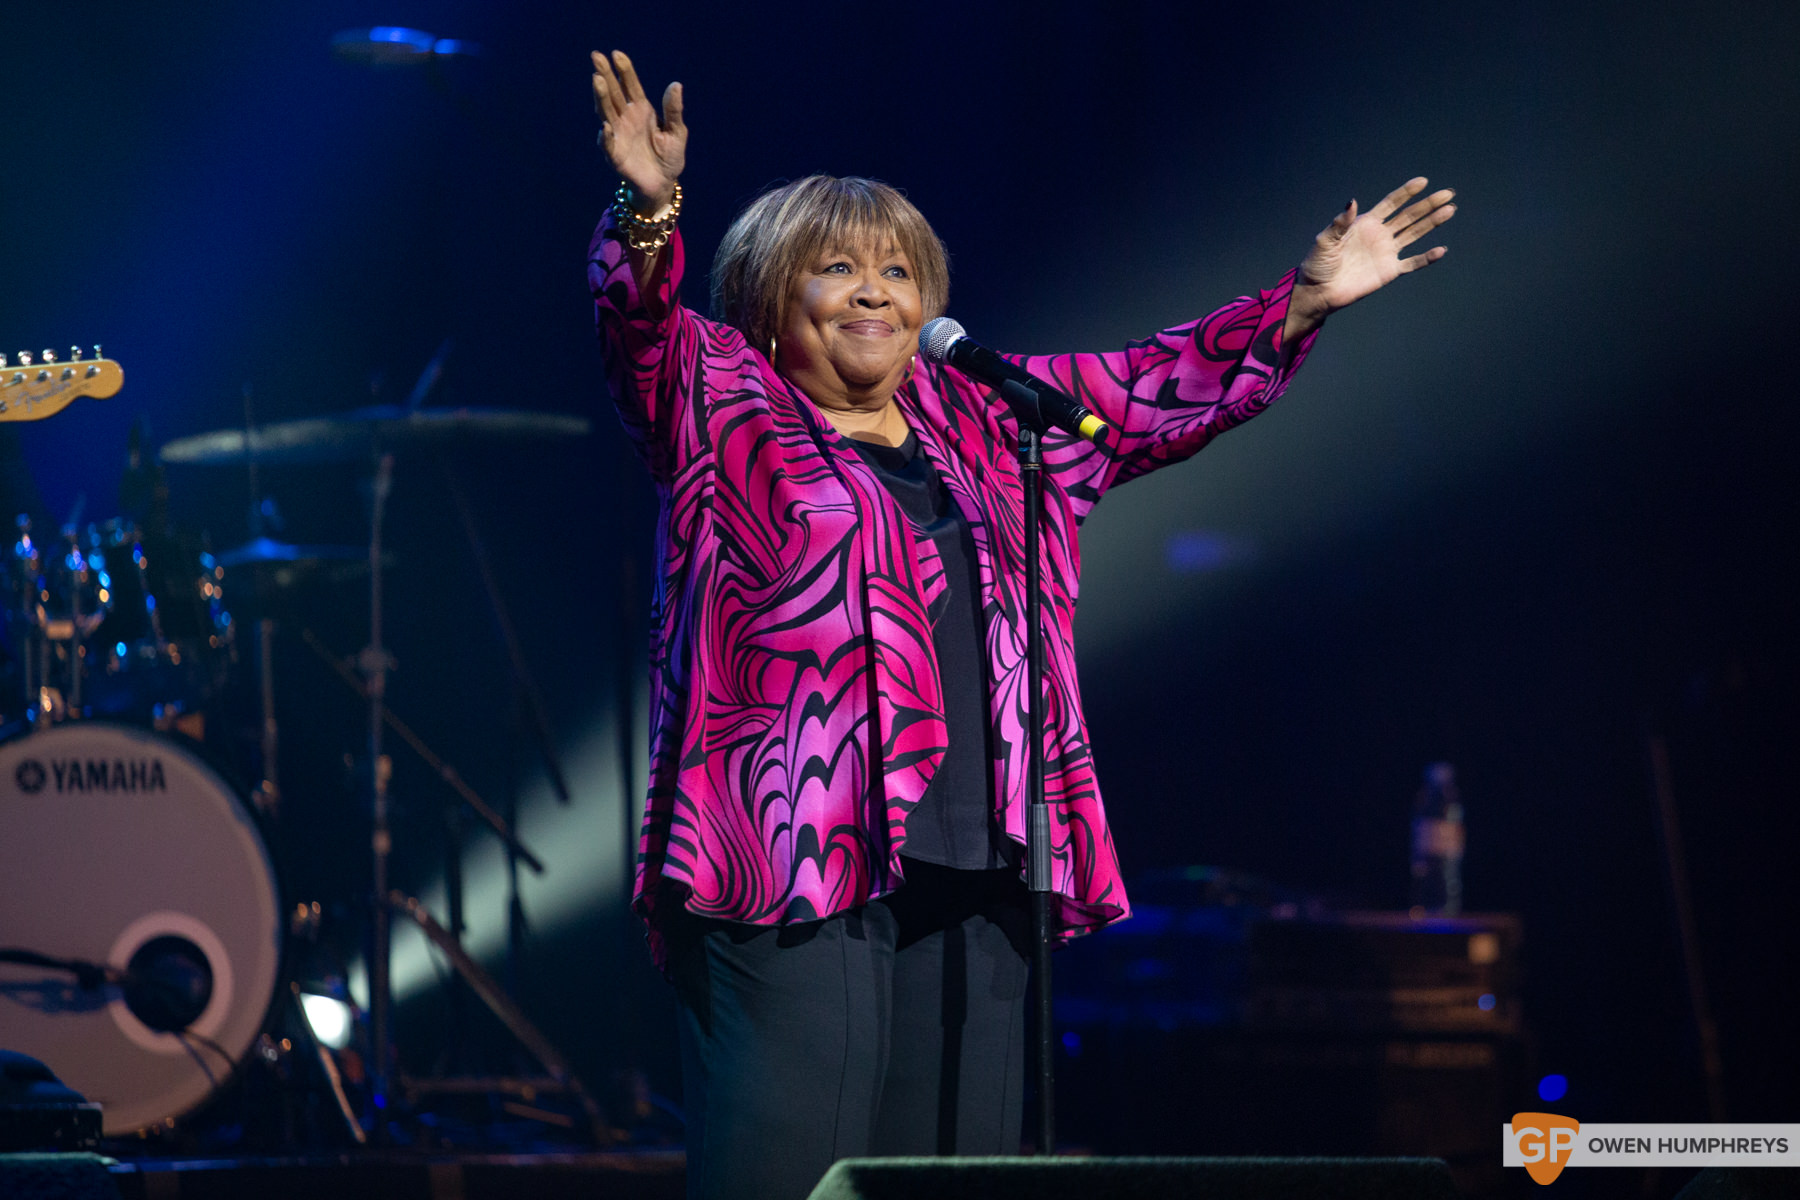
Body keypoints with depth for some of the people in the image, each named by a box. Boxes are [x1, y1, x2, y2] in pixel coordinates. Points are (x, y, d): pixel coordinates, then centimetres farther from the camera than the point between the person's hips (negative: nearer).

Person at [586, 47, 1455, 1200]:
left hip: (972, 876, 6)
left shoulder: (983, 424, 21)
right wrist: (650, 213, -32)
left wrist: (1302, 303, 22)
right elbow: (643, 330, -13)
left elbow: (1161, 388, 27)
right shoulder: (722, 404, 6)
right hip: (788, 865, -6)